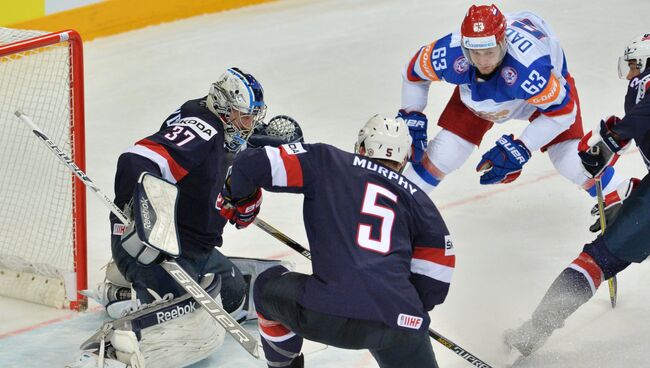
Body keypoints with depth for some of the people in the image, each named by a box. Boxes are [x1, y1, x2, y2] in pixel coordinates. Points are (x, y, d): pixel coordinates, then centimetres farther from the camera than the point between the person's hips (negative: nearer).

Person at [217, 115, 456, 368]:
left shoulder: (327, 163, 16)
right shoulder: (418, 200, 21)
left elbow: (253, 165, 9)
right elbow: (435, 281, 19)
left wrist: (238, 201, 30)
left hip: (327, 313, -1)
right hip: (401, 324, 1)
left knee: (269, 288, 30)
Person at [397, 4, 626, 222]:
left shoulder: (530, 67, -46)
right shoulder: (450, 53, -36)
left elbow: (561, 110, -32)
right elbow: (413, 74, -13)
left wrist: (520, 150, -32)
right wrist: (411, 121, -10)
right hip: (476, 94, 3)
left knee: (571, 161, -13)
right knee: (443, 153, -7)